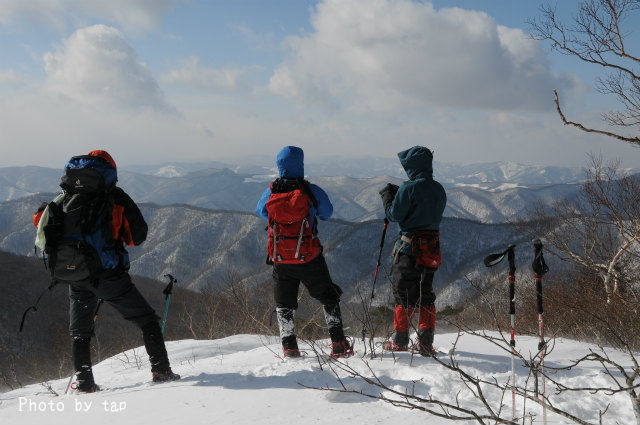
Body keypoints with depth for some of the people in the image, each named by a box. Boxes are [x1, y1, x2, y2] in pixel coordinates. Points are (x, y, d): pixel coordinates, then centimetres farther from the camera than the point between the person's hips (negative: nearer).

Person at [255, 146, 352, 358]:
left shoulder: (271, 192, -4)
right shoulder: (312, 191, -10)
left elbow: (260, 211, 16)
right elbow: (327, 213, 7)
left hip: (280, 259, 2)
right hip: (309, 259, -1)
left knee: (284, 305, 18)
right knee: (329, 298, 15)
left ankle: (289, 346, 11)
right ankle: (338, 343, 10)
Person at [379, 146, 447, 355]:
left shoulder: (409, 188, -14)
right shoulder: (439, 189, 7)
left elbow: (394, 215, -11)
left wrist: (388, 196, 8)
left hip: (410, 246, -6)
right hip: (432, 246, 6)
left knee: (403, 292, 4)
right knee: (425, 293, 13)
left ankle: (400, 342, 9)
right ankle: (426, 343, 11)